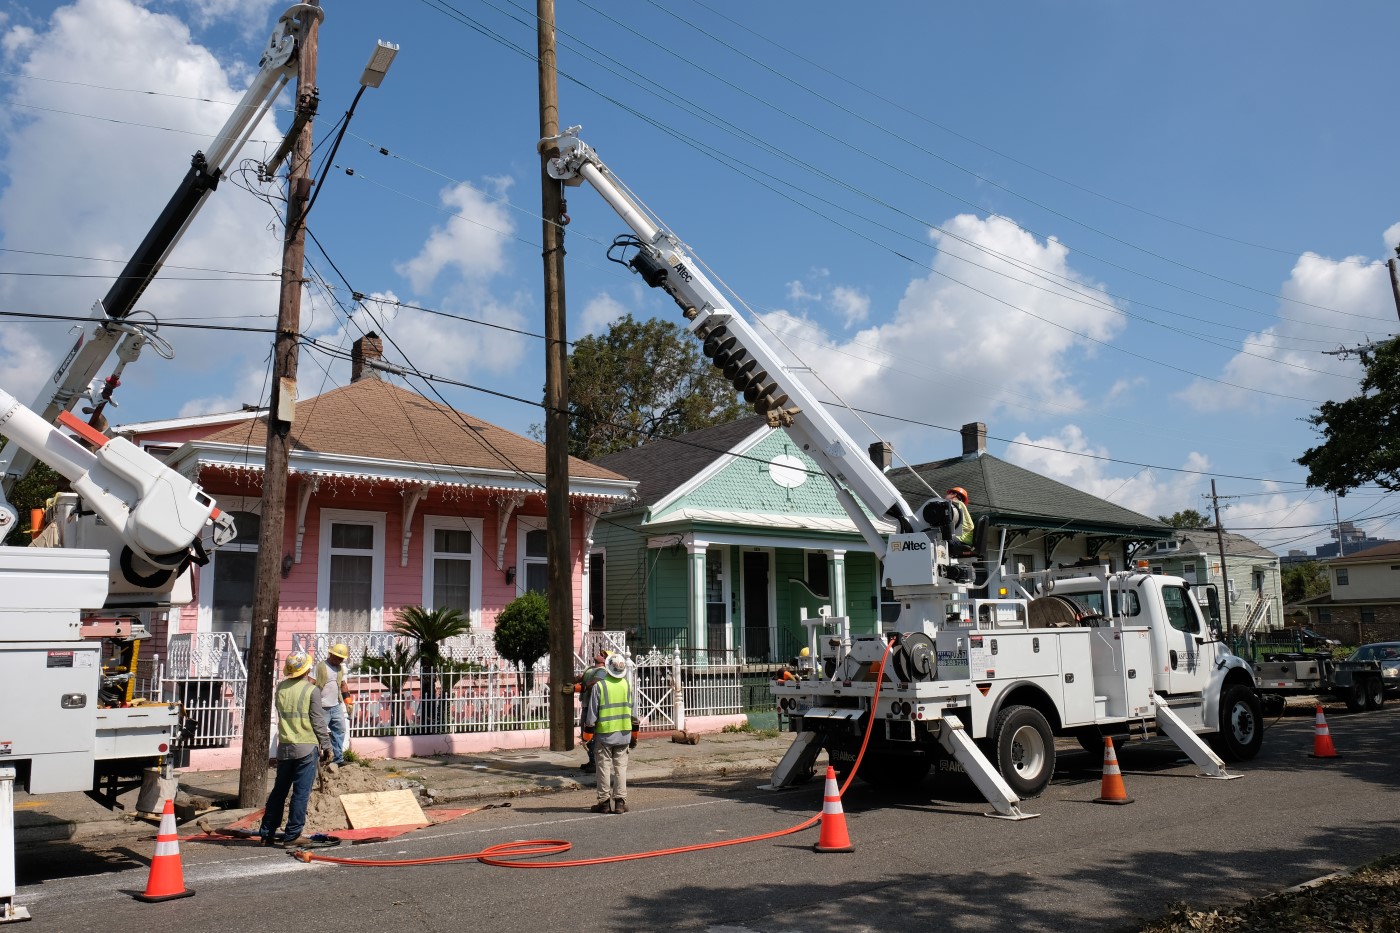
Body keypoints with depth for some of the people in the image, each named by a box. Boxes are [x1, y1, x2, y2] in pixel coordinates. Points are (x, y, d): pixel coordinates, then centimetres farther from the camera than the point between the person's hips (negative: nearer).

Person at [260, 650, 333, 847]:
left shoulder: (281, 688, 4)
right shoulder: (310, 690, -11)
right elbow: (318, 721, -9)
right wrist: (326, 746, 0)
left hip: (284, 747, 5)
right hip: (306, 747, -5)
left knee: (279, 790, 15)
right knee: (301, 792, 1)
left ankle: (267, 833, 19)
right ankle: (292, 834, 3)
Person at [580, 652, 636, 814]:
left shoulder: (599, 686, -11)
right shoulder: (627, 685, 3)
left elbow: (592, 713, -8)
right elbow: (633, 711, 8)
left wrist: (587, 735, 1)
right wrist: (634, 735, 17)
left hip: (604, 734, -3)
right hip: (623, 734, 3)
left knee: (604, 767, 5)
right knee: (621, 766, 8)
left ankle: (604, 801, 8)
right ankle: (620, 801, 8)